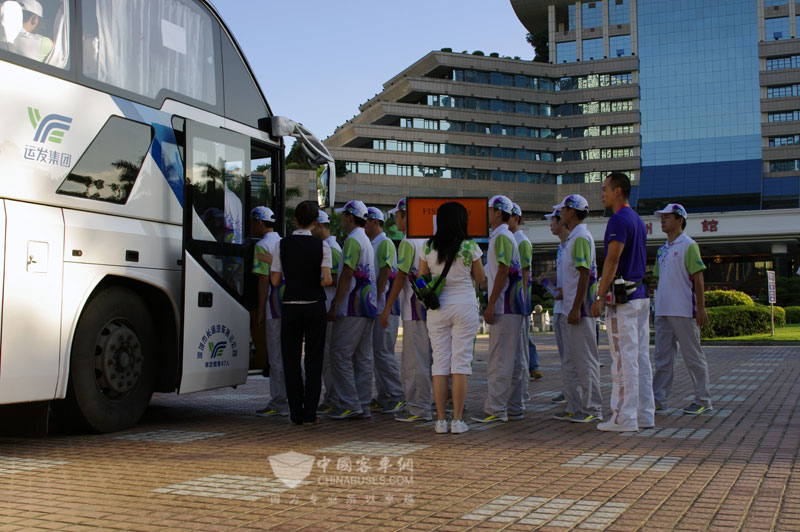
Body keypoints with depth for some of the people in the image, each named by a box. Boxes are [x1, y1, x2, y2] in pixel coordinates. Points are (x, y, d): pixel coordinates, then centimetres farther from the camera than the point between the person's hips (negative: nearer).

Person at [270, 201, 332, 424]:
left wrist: (269, 262, 16)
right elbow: (327, 280, -13)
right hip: (315, 306, -1)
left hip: (291, 307, 1)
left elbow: (275, 281, -2)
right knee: (313, 360, 6)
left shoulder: (283, 245, -1)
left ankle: (296, 413, 7)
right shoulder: (321, 245, -4)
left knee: (291, 359, 7)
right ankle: (310, 413, 5)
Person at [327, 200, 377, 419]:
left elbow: (346, 276, -16)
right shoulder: (366, 241, 20)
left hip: (352, 308, -10)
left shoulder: (352, 240, -10)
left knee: (340, 354, -6)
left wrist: (334, 306, -15)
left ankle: (350, 404, -7)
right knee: (363, 357, 8)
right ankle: (363, 405, 11)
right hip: (367, 307, 10)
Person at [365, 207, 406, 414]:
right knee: (377, 351, 10)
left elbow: (385, 273, -16)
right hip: (373, 308, 9)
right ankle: (383, 396, 16)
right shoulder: (369, 244, 19)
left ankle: (396, 396, -4)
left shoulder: (385, 243, -8)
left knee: (383, 352, -10)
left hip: (384, 306, -9)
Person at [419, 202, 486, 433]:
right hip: (464, 306, -2)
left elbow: (421, 279, 6)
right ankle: (458, 420, 2)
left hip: (437, 308, 2)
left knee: (439, 363, 6)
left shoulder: (428, 248, -1)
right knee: (461, 362, 2)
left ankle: (441, 420, 7)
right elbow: (480, 279, 4)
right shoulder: (470, 247, -6)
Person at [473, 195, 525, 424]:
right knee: (511, 360, 12)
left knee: (499, 360, -8)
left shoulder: (501, 237, -11)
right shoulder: (502, 236, 20)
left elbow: (503, 272, -19)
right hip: (511, 307, 10)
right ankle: (513, 408, 17)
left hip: (504, 307, -10)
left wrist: (491, 305, -19)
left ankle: (495, 409, -6)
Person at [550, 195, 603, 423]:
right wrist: (564, 291, 18)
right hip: (567, 310, 10)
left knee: (585, 359, -4)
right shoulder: (571, 238, 18)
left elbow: (585, 274, -19)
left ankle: (592, 408, 3)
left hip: (579, 310, -10)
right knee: (569, 361, 13)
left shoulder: (581, 237, -13)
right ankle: (575, 407, 19)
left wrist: (576, 308, -21)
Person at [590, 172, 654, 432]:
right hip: (641, 295, 10)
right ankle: (645, 414, 15)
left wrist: (599, 297, -18)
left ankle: (625, 417, -3)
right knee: (641, 357, 10)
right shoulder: (638, 220, 18)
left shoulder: (619, 220, -12)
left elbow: (612, 260, -18)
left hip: (623, 298, -10)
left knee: (624, 358, -7)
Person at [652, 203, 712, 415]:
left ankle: (703, 400, 10)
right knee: (662, 357, 8)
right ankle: (658, 400, 11)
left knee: (693, 357, 1)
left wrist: (701, 308, -15)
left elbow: (698, 278, -11)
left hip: (683, 311, -8)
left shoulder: (688, 245, -7)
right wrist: (657, 304, 17)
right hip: (662, 311, 8)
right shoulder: (662, 249, 16)